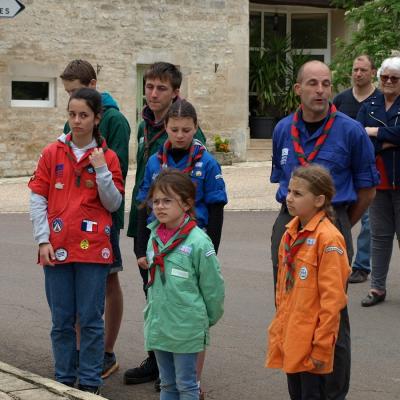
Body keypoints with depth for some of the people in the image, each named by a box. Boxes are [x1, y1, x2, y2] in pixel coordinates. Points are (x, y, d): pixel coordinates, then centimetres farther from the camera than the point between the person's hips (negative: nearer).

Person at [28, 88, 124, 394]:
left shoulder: (107, 157, 3)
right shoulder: (52, 154, 4)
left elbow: (114, 204, 0)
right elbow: (38, 199, 4)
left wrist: (101, 169, -11)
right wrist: (43, 240, -4)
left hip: (93, 249, -1)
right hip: (57, 248, 1)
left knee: (91, 320, 2)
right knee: (62, 320, 8)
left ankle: (90, 383, 10)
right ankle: (64, 380, 18)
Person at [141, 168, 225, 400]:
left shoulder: (198, 242, -16)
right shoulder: (154, 238, 5)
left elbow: (213, 287, -9)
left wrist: (208, 320, 1)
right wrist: (152, 313, 16)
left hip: (186, 329, -6)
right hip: (158, 326, 6)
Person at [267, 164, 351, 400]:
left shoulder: (328, 239, -16)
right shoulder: (290, 234, 9)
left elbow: (332, 298, -17)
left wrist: (322, 345, -17)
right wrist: (280, 328, 16)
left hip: (311, 340, -8)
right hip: (289, 340, 8)